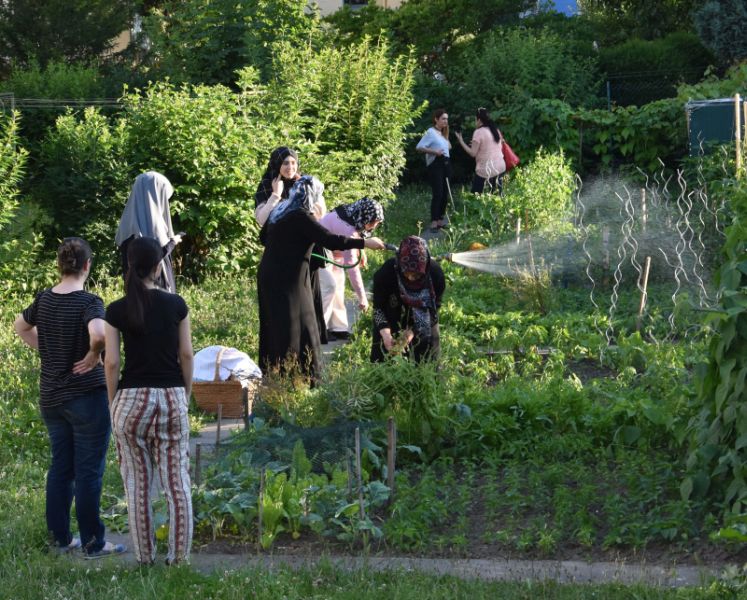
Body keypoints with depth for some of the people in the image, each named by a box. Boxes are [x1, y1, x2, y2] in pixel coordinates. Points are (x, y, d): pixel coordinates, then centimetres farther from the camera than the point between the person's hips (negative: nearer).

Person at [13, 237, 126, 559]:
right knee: (88, 471, 1)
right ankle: (93, 543, 7)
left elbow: (21, 326, 21)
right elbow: (98, 334, -36)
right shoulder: (88, 302, -17)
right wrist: (93, 356, -18)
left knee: (60, 467, 15)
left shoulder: (44, 299, 3)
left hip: (50, 397, 6)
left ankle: (60, 538, 21)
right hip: (87, 396, -6)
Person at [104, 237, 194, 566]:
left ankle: (145, 557, 9)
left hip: (132, 398, -1)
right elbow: (186, 355, 2)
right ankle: (179, 556, 5)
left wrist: (113, 403, 8)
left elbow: (111, 362, -4)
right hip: (172, 396, 1)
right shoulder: (176, 305, -1)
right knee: (177, 481, 5)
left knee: (138, 483, 6)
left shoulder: (116, 311, -4)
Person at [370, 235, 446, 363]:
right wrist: (385, 334, -34)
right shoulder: (387, 272, -30)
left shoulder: (435, 274, -27)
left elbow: (434, 308, -15)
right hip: (391, 322, -1)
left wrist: (413, 332, -26)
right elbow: (378, 308, -18)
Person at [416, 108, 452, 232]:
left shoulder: (442, 133, 18)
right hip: (435, 164, -9)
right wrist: (434, 151, -23)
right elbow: (419, 147, -15)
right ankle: (434, 223, -15)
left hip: (445, 164, 9)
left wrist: (446, 134, 14)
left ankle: (441, 221, 15)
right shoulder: (431, 132, -8)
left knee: (445, 194, 8)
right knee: (437, 194, -14)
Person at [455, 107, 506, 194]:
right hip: (500, 167, 7)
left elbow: (473, 153, -11)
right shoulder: (495, 130, 11)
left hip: (486, 170, -7)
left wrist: (461, 141, -1)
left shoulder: (479, 132, -10)